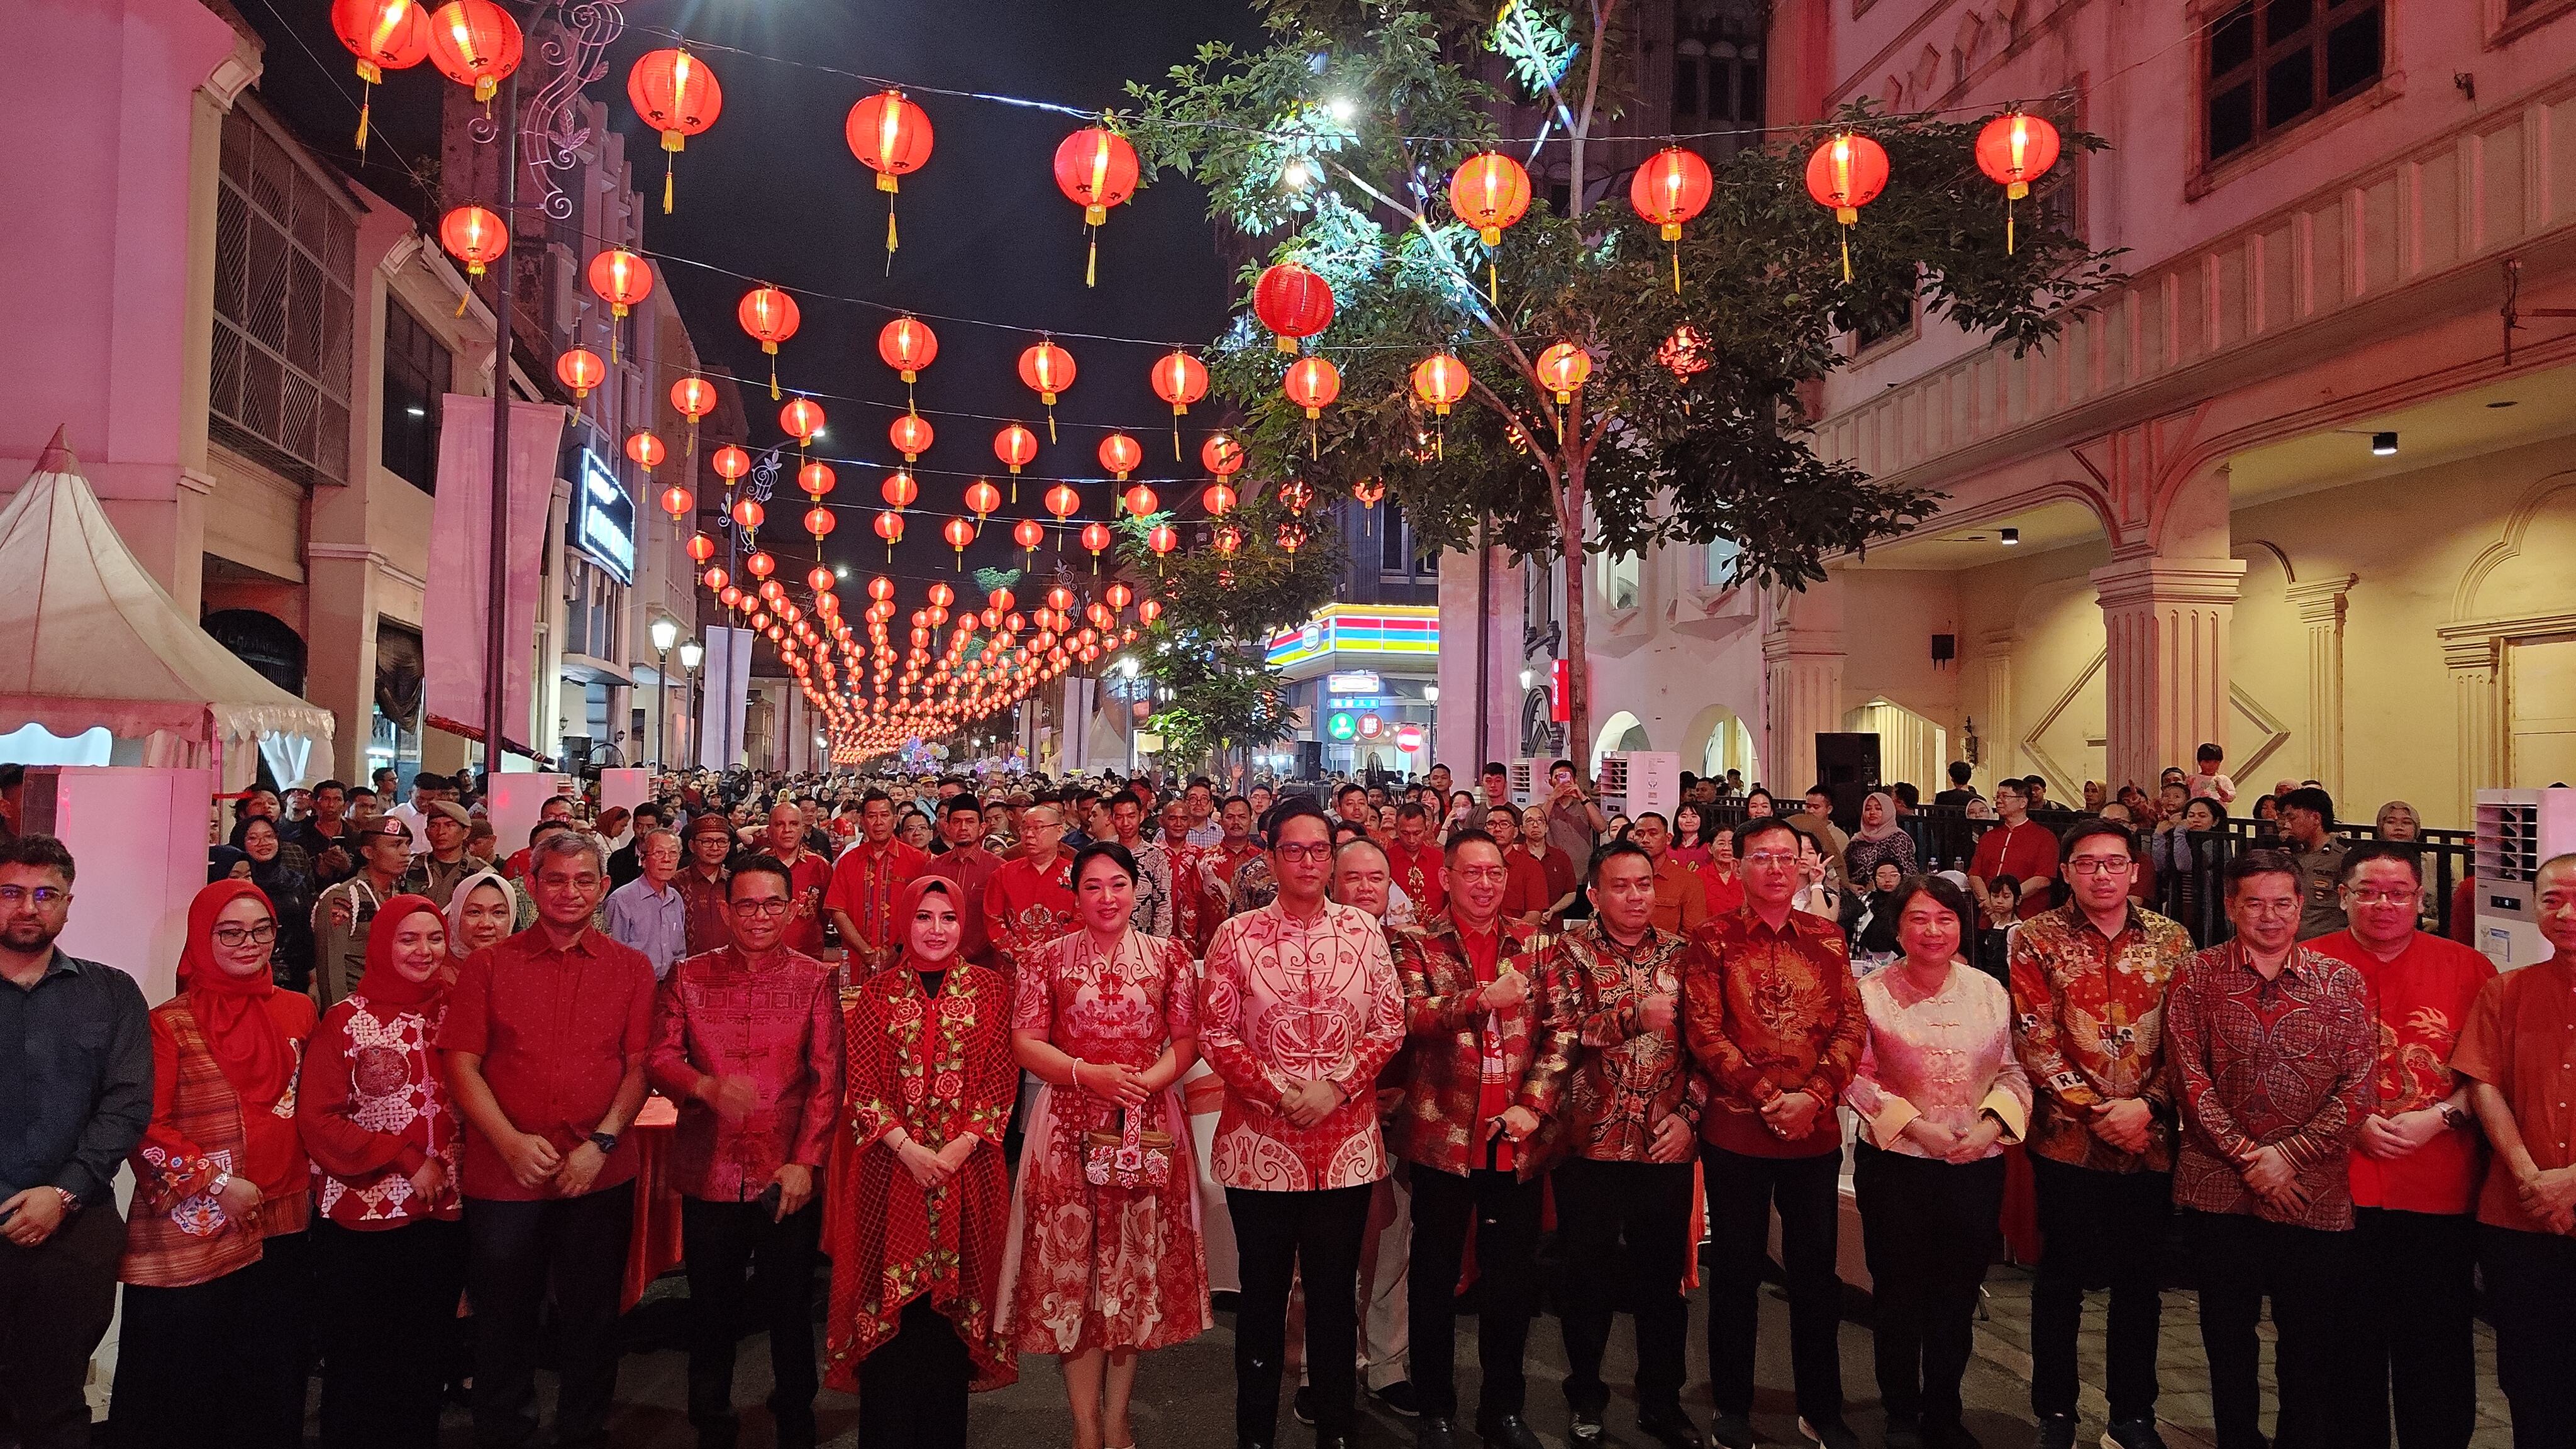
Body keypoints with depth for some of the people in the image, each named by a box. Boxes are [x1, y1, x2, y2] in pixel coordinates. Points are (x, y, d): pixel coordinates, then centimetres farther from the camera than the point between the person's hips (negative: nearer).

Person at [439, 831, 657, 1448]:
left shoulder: (631, 969, 4)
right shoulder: (488, 967, 2)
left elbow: (640, 1066, 1)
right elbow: (463, 1065, -3)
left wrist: (601, 1144, -12)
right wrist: (511, 1142, -14)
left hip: (600, 1177, 1)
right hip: (504, 1174, 0)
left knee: (591, 1319, 12)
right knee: (503, 1321, 12)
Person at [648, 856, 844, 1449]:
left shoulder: (816, 980, -1)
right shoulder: (688, 977, 3)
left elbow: (827, 1077, -3)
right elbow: (658, 1058, -2)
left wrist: (805, 1161, -11)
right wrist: (706, 1085, -23)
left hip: (788, 1178, -1)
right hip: (708, 1174, 1)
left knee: (791, 1309, 10)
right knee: (711, 1309, 14)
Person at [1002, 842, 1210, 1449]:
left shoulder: (1170, 956, 5)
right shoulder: (1046, 959, 3)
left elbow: (1187, 1041, 3)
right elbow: (1025, 1044, 0)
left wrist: (1147, 1080, -15)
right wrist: (1089, 1074, -15)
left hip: (1149, 1127, 1)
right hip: (1069, 1129, -1)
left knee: (1139, 1266, 6)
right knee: (1071, 1267, 0)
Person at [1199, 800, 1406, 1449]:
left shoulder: (1362, 929, 3)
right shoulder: (1236, 935, -2)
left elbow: (1390, 1024, 3)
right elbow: (1216, 1034, -4)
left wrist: (1334, 1086, -10)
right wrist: (1279, 1093, -13)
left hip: (1346, 1138, 2)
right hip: (1261, 1139, -1)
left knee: (1335, 1292, 11)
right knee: (1263, 1291, 10)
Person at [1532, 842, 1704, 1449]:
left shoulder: (1681, 954, 6)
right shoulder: (1569, 952, -3)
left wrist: (1689, 1112, -6)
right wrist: (1635, 1017, -21)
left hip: (1666, 1143, 2)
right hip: (1590, 1143, -2)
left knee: (1663, 1278, 12)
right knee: (1588, 1277, 12)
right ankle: (1585, 1397, 30)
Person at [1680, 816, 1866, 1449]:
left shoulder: (1826, 938, 7)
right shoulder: (1714, 940, -3)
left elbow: (1851, 1025, 2)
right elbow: (1704, 1033, -9)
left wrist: (1814, 1096, -11)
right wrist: (1769, 1099, -15)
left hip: (1816, 1130, 3)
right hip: (1736, 1130, -3)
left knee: (1815, 1270, 12)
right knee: (1737, 1270, 8)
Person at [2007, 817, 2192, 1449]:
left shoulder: (2170, 940, 4)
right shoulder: (2036, 940, -4)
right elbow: (2035, 1042, -9)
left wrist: (2147, 1105, -12)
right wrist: (2096, 1111, -15)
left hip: (2149, 1140, 3)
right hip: (2067, 1138, -2)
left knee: (2141, 1279, 13)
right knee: (2062, 1278, 8)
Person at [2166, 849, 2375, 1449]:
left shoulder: (2343, 982, 2)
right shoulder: (2196, 977, 1)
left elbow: (2359, 1084, -3)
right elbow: (2191, 1077, -4)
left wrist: (2288, 1156, -11)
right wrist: (2246, 1157, -12)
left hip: (2315, 1191, 0)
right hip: (2218, 1187, 0)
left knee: (2312, 1336, 8)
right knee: (2228, 1332, 12)